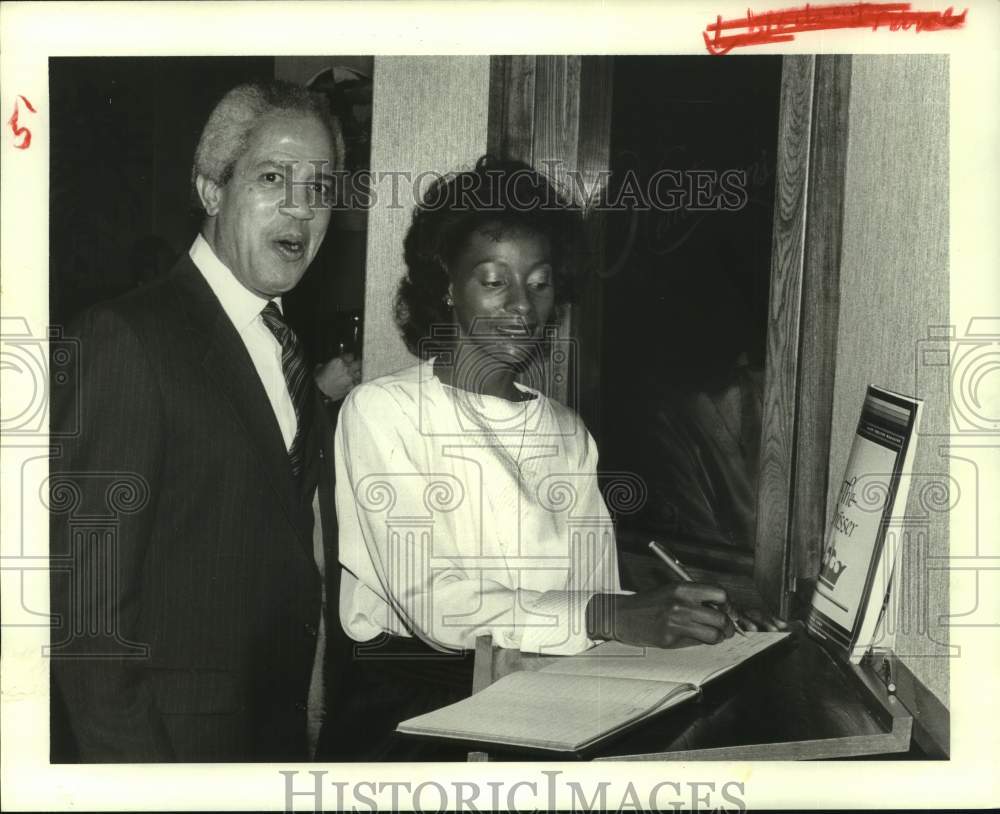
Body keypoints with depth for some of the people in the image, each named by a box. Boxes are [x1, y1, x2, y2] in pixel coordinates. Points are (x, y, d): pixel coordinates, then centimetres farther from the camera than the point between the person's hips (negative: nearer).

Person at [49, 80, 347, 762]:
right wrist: (135, 760, -20)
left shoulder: (286, 346, 10)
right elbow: (88, 599, -19)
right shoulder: (129, 338, -16)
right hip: (174, 742, -7)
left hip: (286, 729, 7)